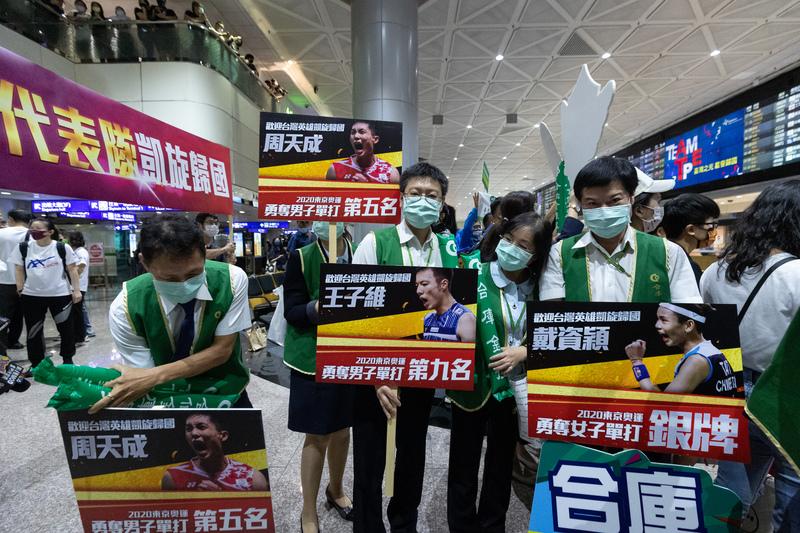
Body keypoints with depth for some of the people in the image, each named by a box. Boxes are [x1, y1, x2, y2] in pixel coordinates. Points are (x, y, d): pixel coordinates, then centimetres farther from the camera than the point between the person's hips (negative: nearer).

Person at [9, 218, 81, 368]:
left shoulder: (63, 248, -5)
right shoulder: (23, 247, 1)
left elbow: (72, 269, -2)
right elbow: (19, 270, 7)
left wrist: (76, 290, -5)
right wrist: (20, 290, 2)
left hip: (61, 294, -2)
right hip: (31, 295, 2)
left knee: (65, 328, 7)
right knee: (33, 330, 9)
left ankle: (67, 359, 23)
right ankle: (36, 363, 23)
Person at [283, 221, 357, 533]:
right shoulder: (301, 258, -8)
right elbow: (291, 311, -11)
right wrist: (315, 308, -29)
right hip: (313, 359, -3)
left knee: (342, 430, 18)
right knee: (317, 437, 5)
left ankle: (335, 490, 44)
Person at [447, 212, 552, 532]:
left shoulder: (538, 289, -1)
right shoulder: (475, 278, -11)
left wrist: (522, 352, -12)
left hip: (513, 389, 3)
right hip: (472, 386, -3)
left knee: (501, 467, 20)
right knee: (464, 468, 11)